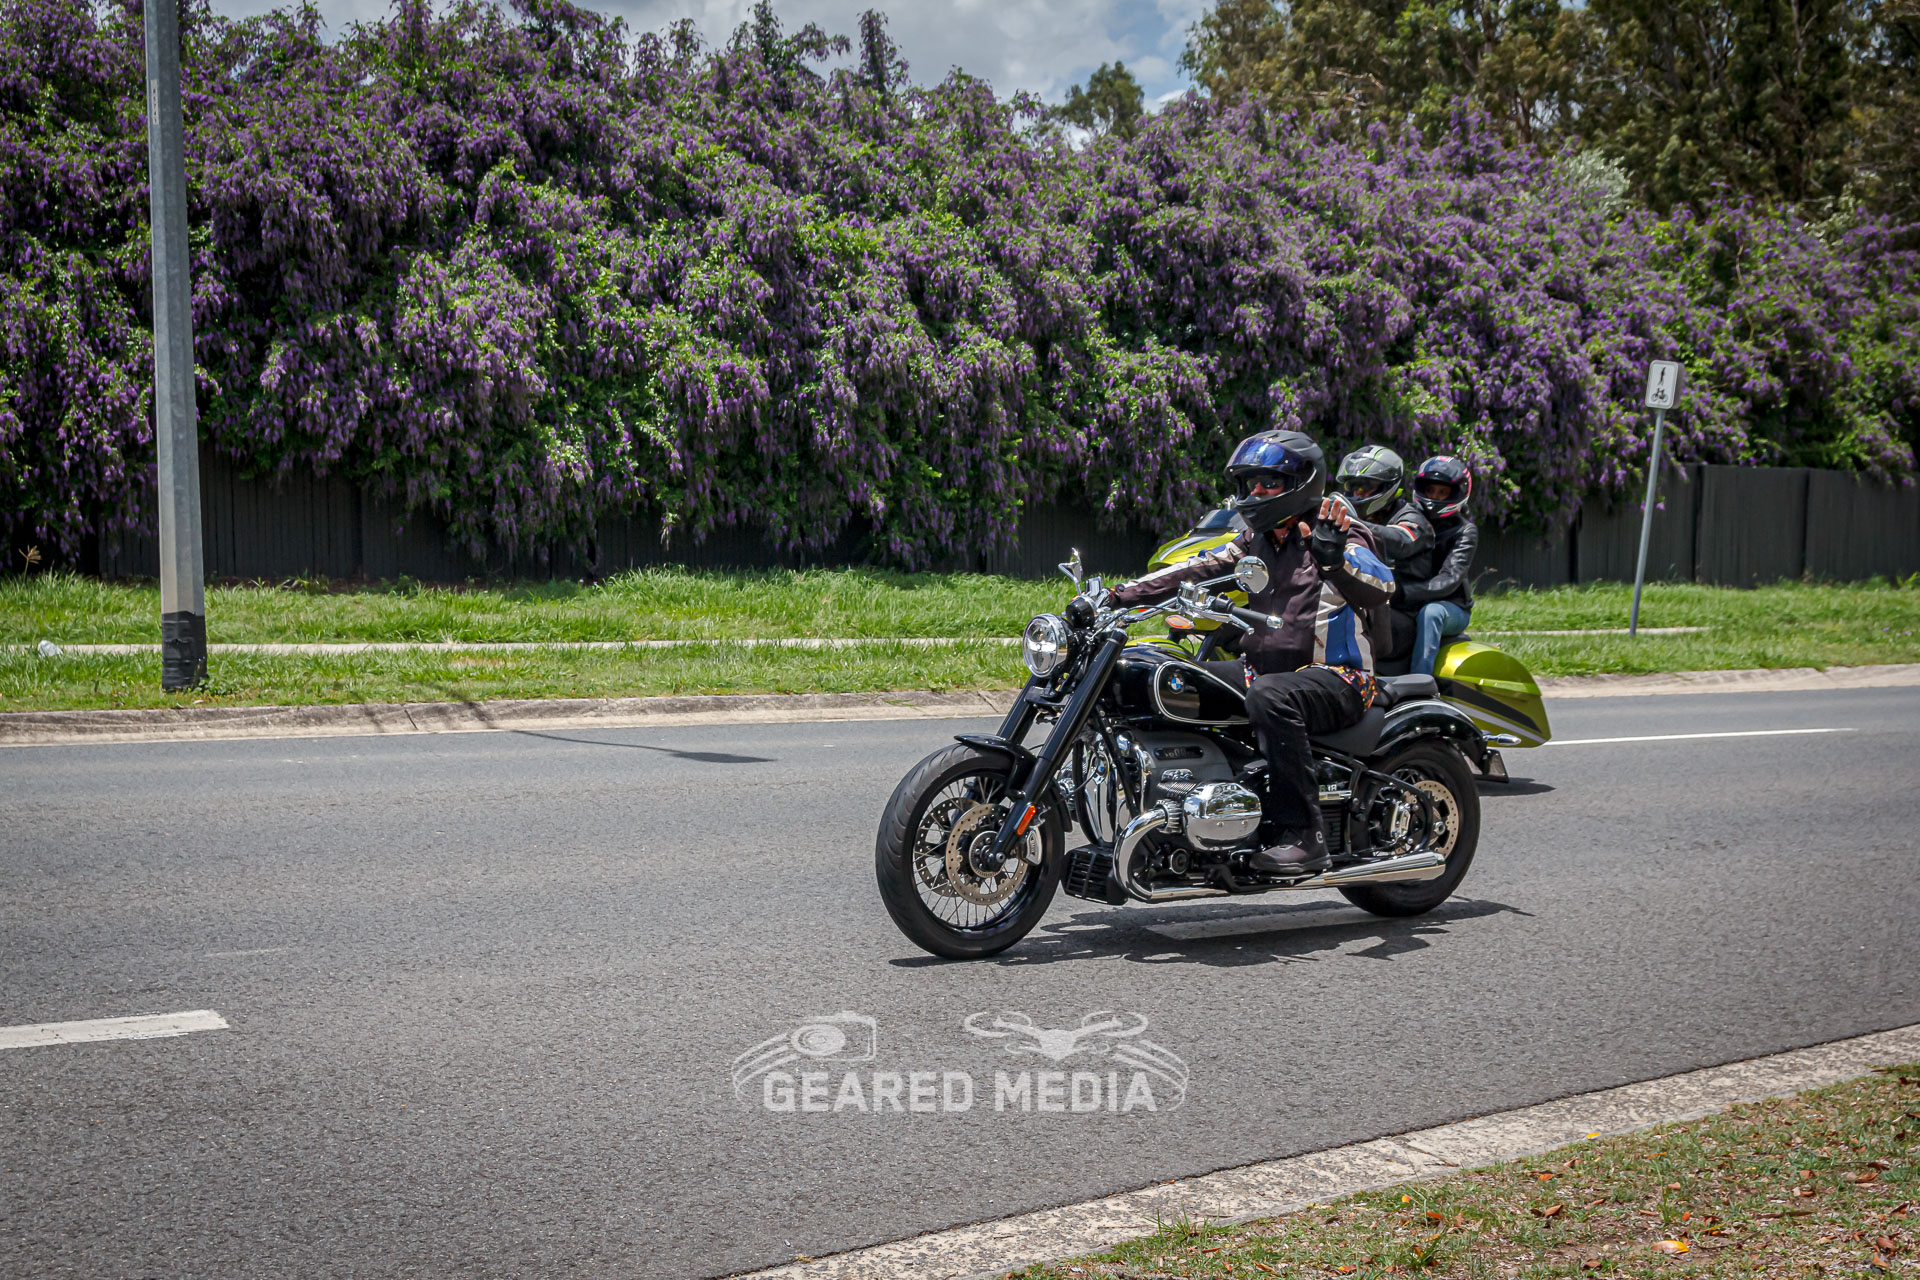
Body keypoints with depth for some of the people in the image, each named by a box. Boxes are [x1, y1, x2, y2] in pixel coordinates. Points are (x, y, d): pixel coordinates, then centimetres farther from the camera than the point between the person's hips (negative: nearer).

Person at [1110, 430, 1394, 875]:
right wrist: (1118, 596, -4)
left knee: (1269, 695, -38)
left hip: (1337, 680, -7)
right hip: (1264, 670, 7)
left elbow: (1380, 588, -23)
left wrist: (1334, 558, -43)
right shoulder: (1256, 541, 16)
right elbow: (1196, 570, 7)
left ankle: (1303, 835, -34)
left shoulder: (1340, 535, -5)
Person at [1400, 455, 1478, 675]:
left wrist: (1402, 592, -34)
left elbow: (1449, 580, -19)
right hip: (1409, 606, 5)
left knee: (1430, 612, -38)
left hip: (1451, 606, -5)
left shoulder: (1464, 532, -5)